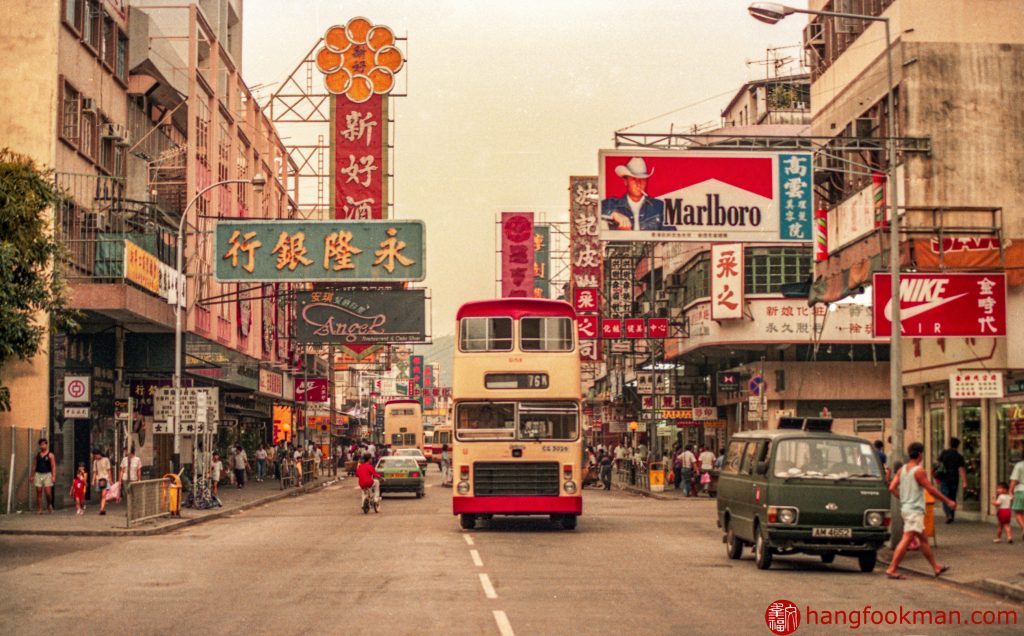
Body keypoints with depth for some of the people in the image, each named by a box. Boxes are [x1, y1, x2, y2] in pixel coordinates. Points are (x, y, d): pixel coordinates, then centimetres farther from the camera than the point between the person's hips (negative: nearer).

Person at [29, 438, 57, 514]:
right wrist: (32, 475, 11)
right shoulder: (37, 455, 11)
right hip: (38, 474, 4)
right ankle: (39, 509, 3)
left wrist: (54, 476, -14)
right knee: (39, 493, 0)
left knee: (48, 492, -10)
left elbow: (53, 466, -5)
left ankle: (49, 504, 17)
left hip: (47, 475, -4)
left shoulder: (50, 455, -1)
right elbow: (34, 465, 16)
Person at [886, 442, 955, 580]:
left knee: (923, 539, 17)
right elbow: (931, 490, -13)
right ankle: (892, 569, -15)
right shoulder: (918, 471, -13)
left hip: (906, 508, 9)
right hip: (915, 510, -9)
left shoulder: (902, 470, 9)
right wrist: (948, 501, -4)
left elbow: (892, 488, 4)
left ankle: (936, 567, 27)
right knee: (907, 539, -11)